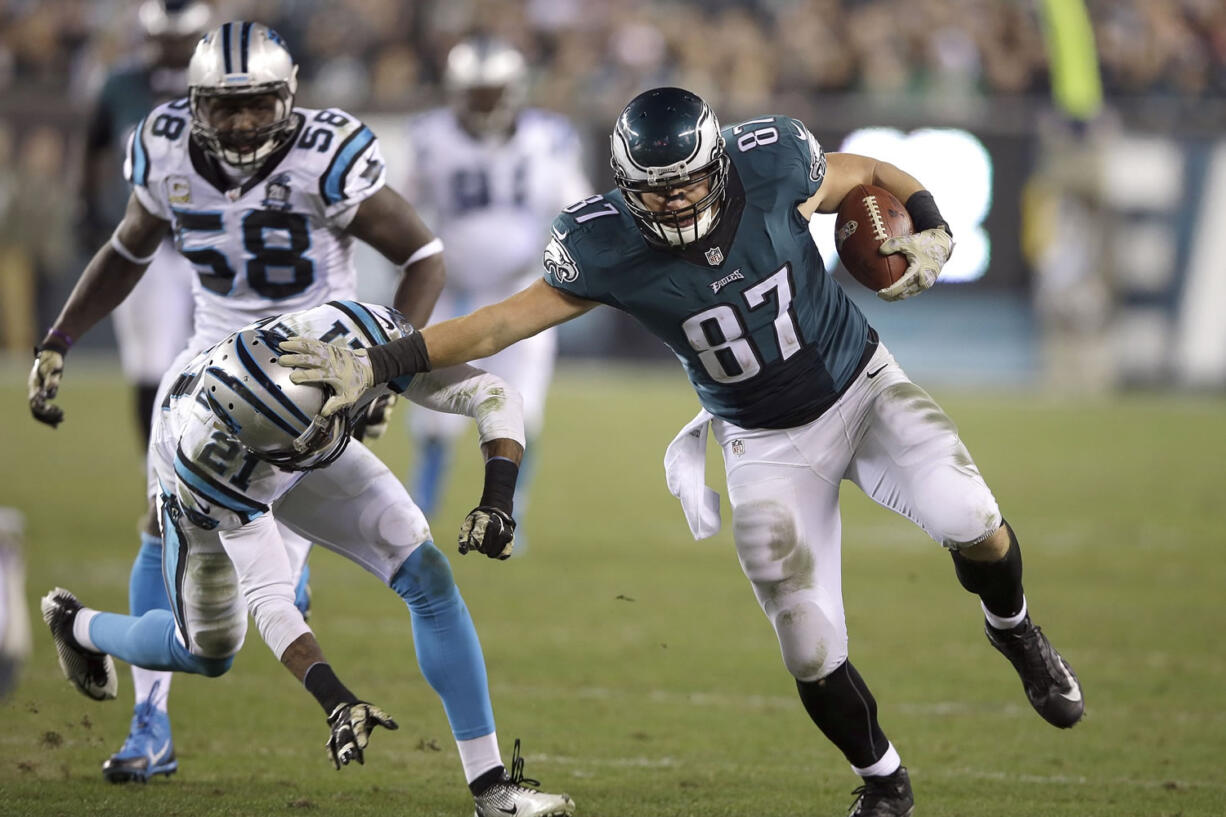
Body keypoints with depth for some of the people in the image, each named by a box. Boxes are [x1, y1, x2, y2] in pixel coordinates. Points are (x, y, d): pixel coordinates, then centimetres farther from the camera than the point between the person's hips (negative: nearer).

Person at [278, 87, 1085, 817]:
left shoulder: (769, 165, -21)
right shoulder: (607, 245, -21)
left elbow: (872, 175, -1)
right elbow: (504, 321, -14)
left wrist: (931, 230, -19)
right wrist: (374, 364, -19)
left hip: (862, 389, 0)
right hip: (769, 448, 0)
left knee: (972, 523, -25)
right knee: (813, 657, -6)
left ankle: (1012, 627, 11)